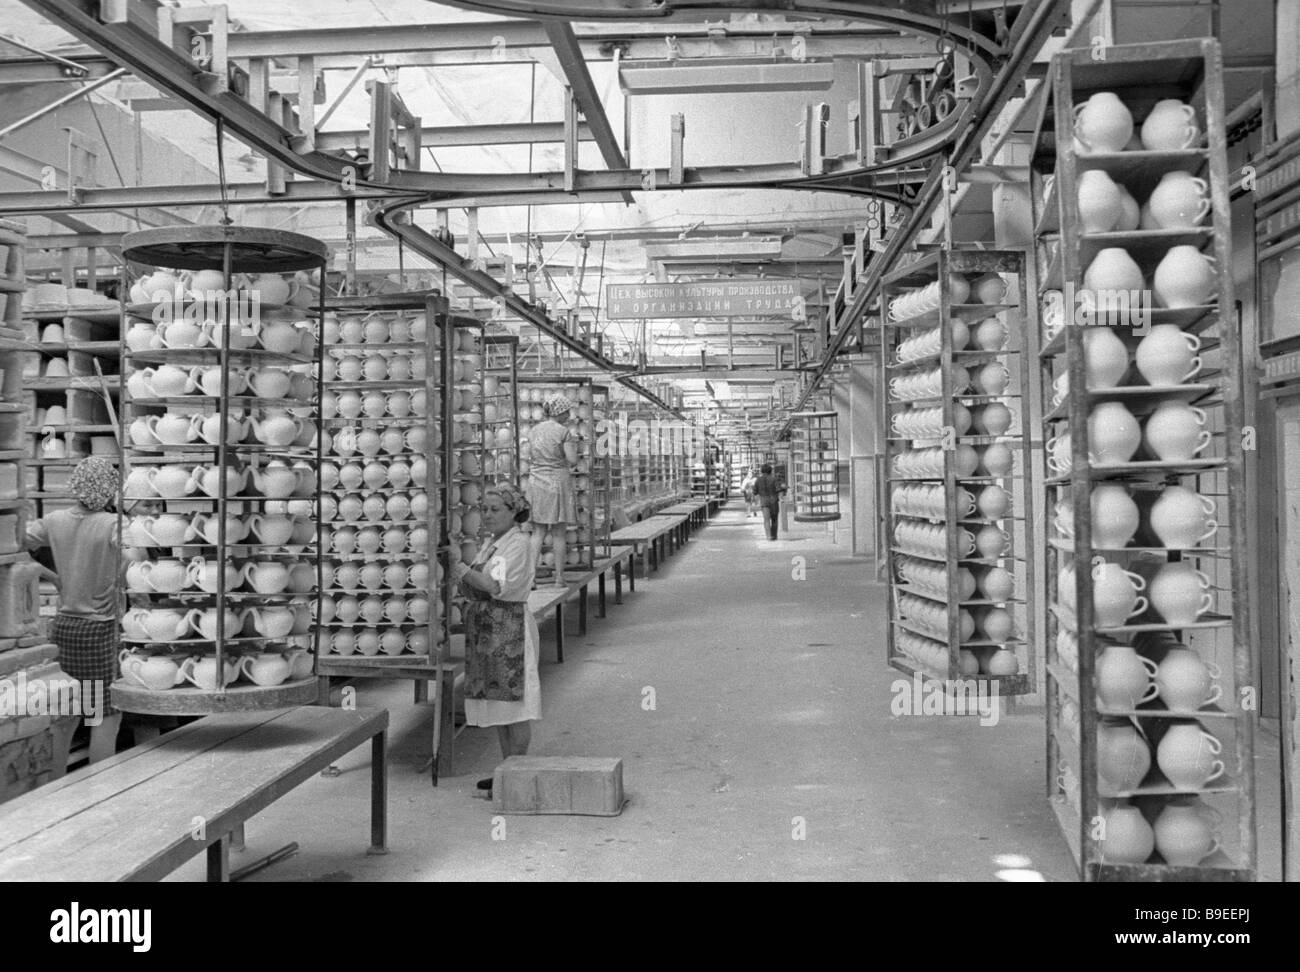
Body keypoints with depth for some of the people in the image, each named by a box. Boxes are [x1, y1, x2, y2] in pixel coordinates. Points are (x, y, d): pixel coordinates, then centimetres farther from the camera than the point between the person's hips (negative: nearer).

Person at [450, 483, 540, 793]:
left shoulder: (518, 544, -11)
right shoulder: (490, 544, 16)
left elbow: (499, 587, -22)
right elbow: (476, 592, 14)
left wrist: (465, 572, -22)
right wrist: (460, 579, -4)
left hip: (510, 629, -9)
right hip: (485, 629, 9)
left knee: (514, 706, -2)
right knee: (497, 704, 13)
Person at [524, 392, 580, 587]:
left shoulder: (534, 430, 8)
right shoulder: (564, 432, -9)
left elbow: (530, 459, 12)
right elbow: (573, 461, -12)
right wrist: (574, 444, 5)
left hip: (536, 483, 4)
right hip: (558, 481, -4)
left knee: (538, 532, 8)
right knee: (558, 534, 3)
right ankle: (559, 578, 7)